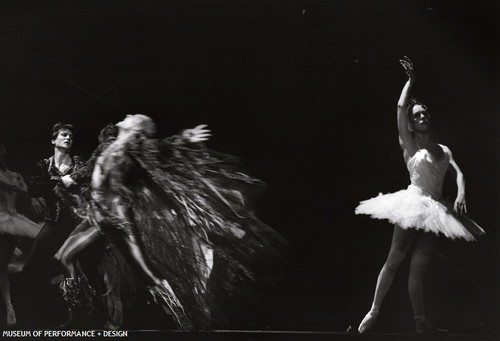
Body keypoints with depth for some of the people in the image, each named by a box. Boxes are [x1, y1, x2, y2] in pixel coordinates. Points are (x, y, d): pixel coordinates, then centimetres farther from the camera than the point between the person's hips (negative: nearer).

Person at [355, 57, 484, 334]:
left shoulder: (443, 150, 18)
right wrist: (410, 80, 7)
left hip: (434, 210, 5)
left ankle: (420, 321, 6)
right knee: (394, 259, -6)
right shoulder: (409, 145, 4)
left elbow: (458, 173, 6)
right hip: (413, 204, -4)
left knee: (419, 267, 6)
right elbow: (400, 108, -3)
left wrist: (461, 195, -13)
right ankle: (374, 312, -1)